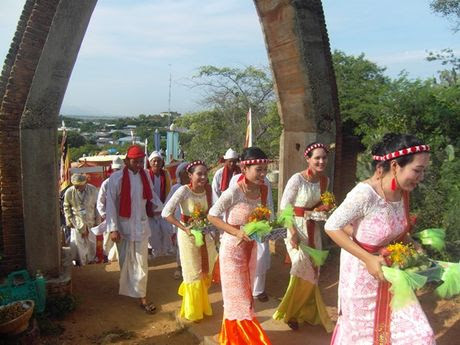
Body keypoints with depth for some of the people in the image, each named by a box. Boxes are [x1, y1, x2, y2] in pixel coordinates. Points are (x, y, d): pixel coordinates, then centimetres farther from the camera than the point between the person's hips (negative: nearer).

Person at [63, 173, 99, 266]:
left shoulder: (93, 190, -12)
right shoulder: (69, 192, -13)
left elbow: (97, 206, -3)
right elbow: (66, 207, 2)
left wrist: (97, 220, 0)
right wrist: (69, 221, -1)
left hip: (91, 221, 1)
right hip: (77, 222, -1)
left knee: (91, 242, 14)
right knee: (78, 242, 2)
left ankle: (90, 259, 34)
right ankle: (80, 262, 20)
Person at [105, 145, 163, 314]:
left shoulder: (145, 175, 1)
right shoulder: (116, 178, -12)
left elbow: (151, 194, 14)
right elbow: (110, 204, -11)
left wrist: (161, 207, -4)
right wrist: (113, 228, -15)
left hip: (141, 225, 3)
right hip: (123, 226, -2)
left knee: (141, 263, 4)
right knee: (126, 261, 13)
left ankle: (142, 296, 11)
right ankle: (127, 291, 34)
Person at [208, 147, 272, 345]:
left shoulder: (262, 190, -5)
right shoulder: (234, 192, -24)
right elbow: (212, 216, -17)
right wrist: (237, 232, -26)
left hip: (250, 249, 7)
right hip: (233, 249, -7)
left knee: (244, 295, 21)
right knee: (238, 298, 5)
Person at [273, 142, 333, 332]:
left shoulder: (325, 180, 1)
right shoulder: (297, 179, -18)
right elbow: (284, 206, -15)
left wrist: (323, 210, -6)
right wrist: (293, 232, -20)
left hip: (313, 229, 6)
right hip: (297, 227, -6)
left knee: (312, 270, 13)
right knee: (303, 271, -1)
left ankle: (306, 311, 34)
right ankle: (290, 313, 22)